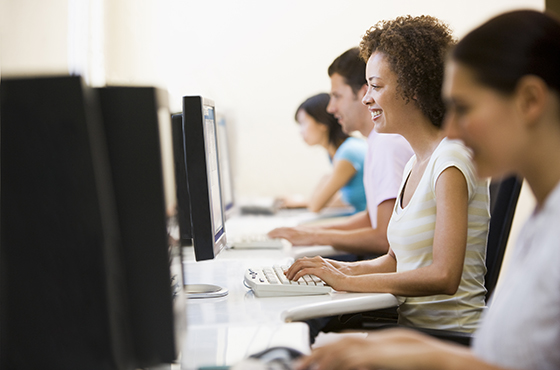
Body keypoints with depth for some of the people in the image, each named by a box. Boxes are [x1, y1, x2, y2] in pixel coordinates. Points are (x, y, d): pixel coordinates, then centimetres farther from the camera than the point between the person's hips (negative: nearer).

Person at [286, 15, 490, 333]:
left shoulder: (451, 163, -15)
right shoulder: (416, 163, 14)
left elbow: (443, 277, -23)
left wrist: (348, 282, -18)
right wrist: (346, 268, 0)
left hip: (450, 337, -8)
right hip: (411, 325, 8)